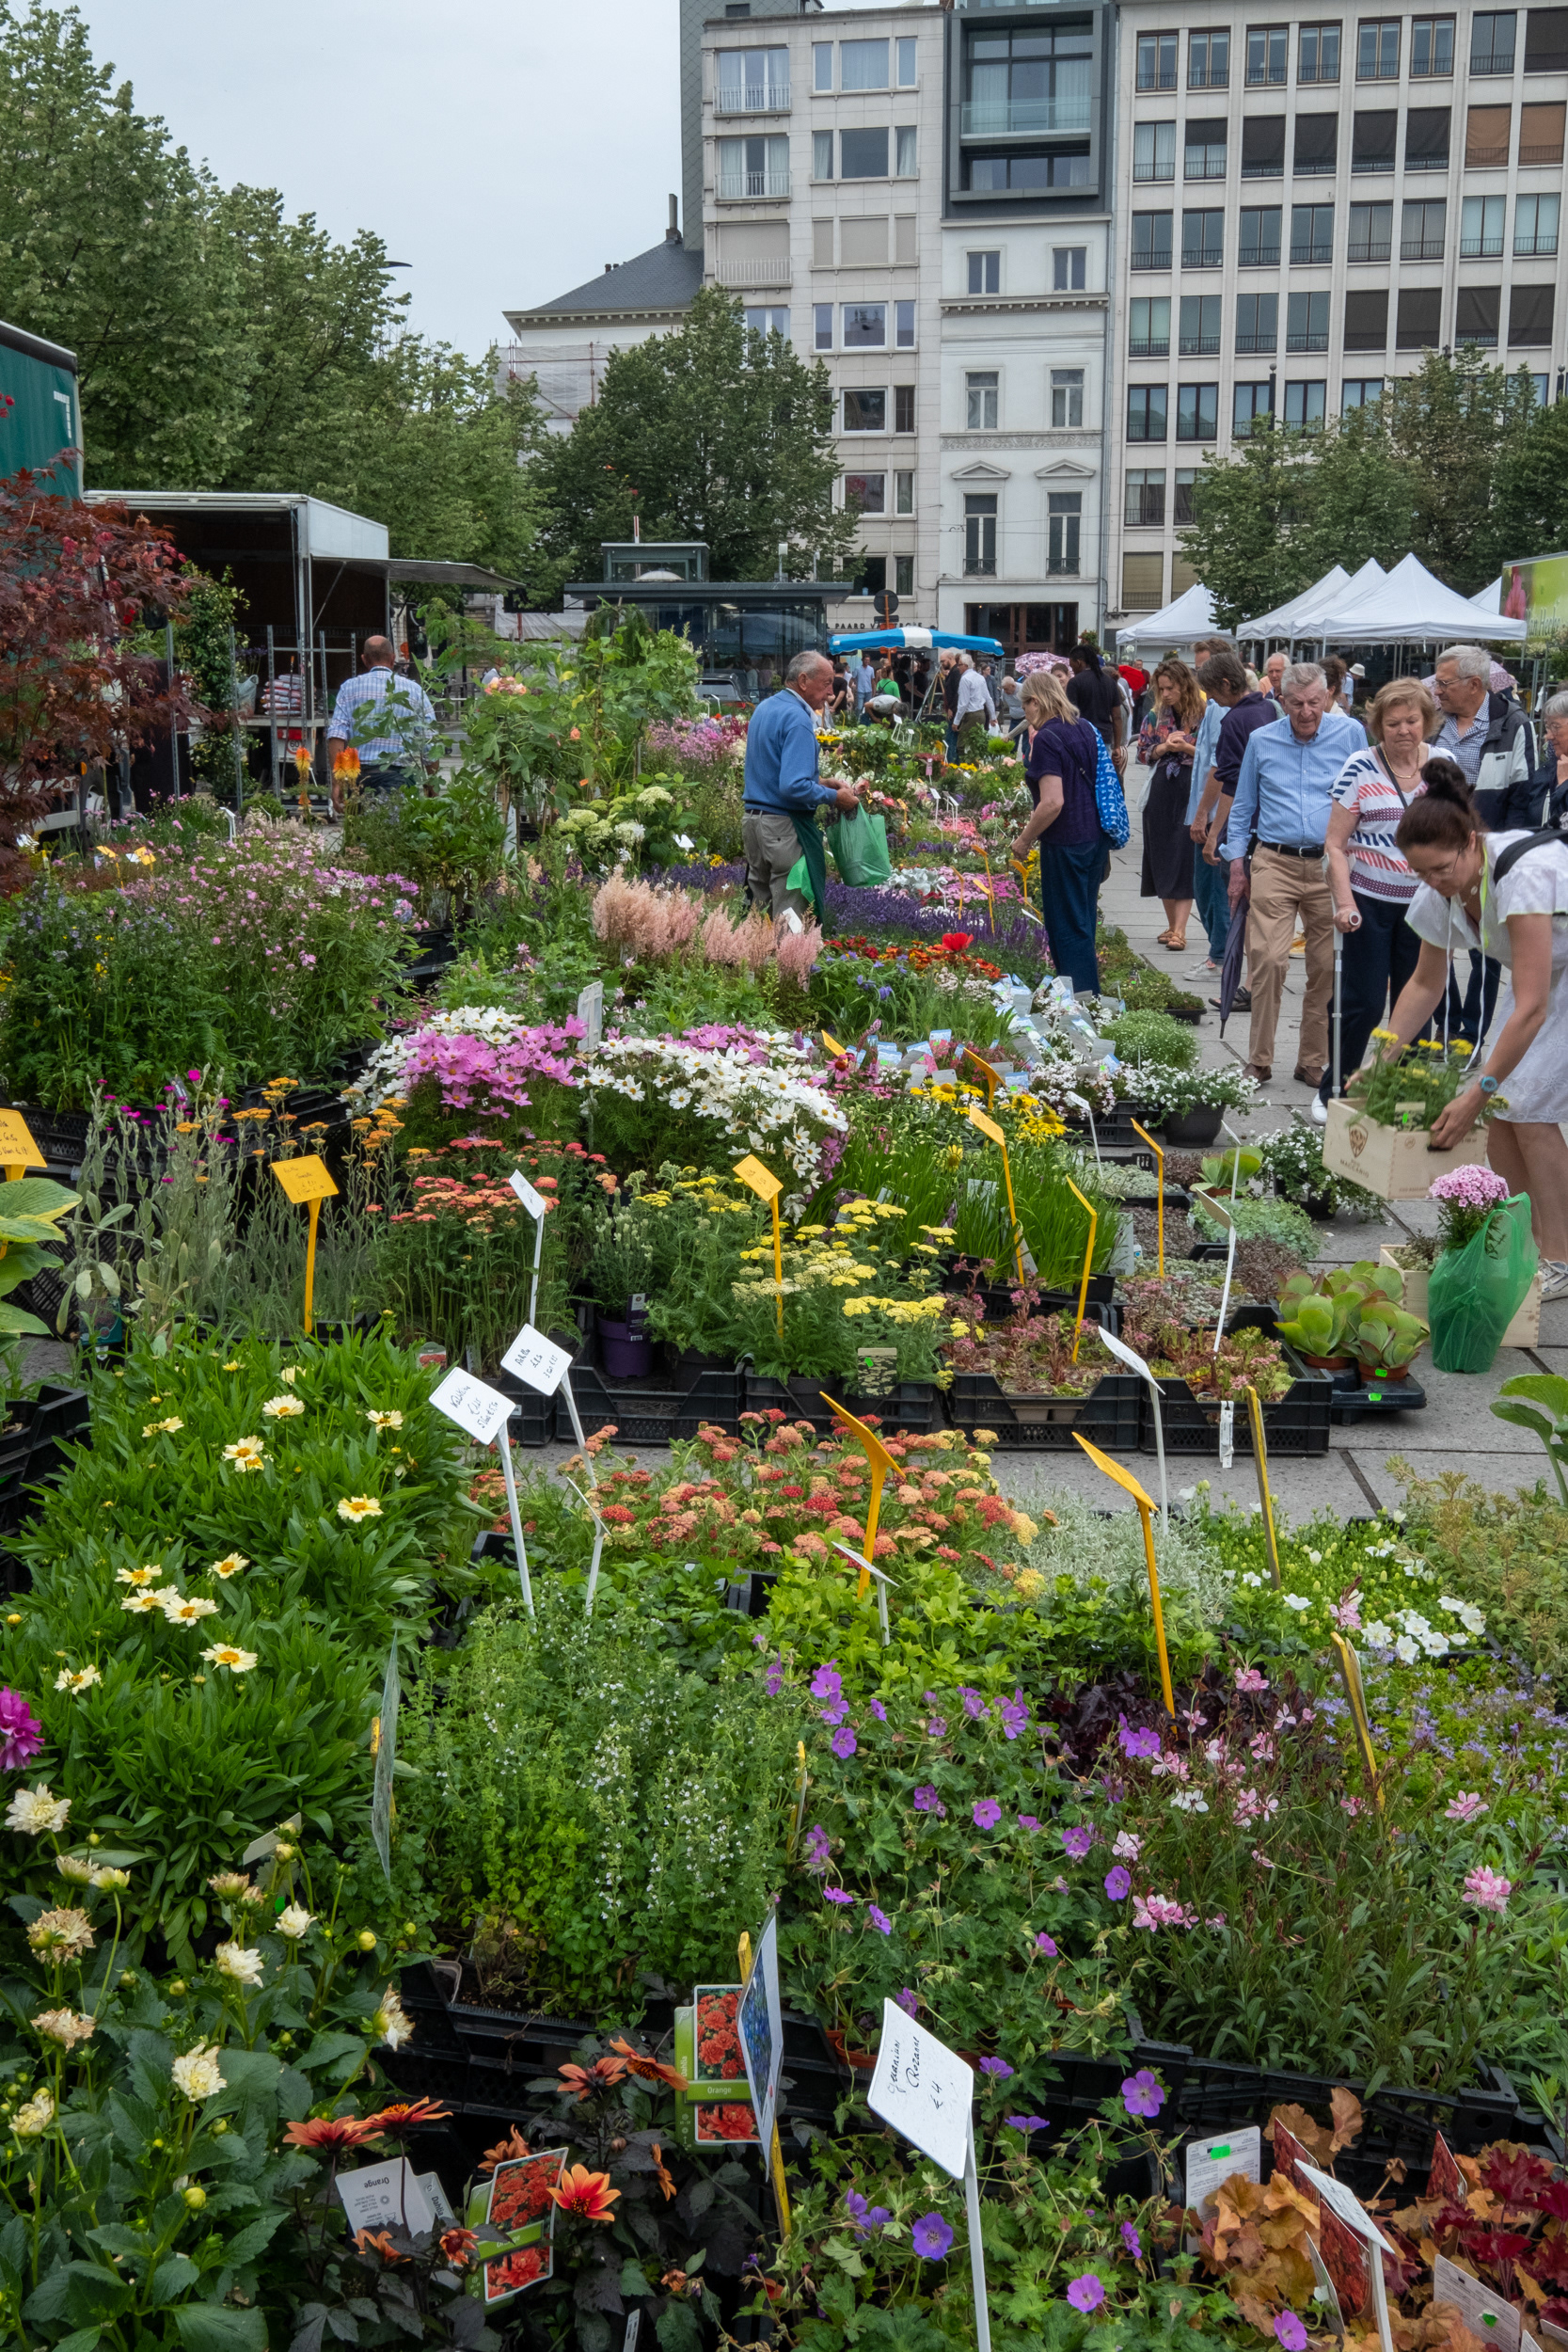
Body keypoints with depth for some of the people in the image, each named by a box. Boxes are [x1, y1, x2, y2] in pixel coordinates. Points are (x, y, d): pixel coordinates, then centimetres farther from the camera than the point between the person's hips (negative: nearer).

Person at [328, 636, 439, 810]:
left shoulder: (349, 688, 11)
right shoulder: (415, 690, 10)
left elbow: (336, 736, -1)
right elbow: (430, 745, 6)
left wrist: (337, 783, -5)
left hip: (361, 775, 1)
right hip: (403, 775, -1)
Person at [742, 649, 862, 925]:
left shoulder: (764, 708, 13)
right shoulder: (797, 719, -16)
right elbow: (793, 787, -25)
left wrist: (821, 785, 17)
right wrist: (834, 798, -12)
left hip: (752, 819, 9)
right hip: (784, 826, -9)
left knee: (760, 910, 14)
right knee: (792, 917, -5)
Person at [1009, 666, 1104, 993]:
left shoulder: (1047, 739, -16)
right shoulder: (1086, 728, 9)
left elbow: (1053, 802, -24)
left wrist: (1024, 840, -13)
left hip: (1066, 844, -9)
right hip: (1095, 838, 9)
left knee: (1067, 926, 0)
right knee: (1083, 921, 17)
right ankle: (1091, 997, 25)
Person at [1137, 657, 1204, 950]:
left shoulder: (1203, 716, -5)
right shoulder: (1156, 717, 8)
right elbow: (1143, 754, 10)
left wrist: (1186, 748, -16)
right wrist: (1164, 747, -7)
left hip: (1192, 793, -5)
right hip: (1162, 793, 5)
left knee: (1185, 859, -8)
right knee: (1161, 858, 8)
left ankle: (1179, 930, -10)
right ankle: (1172, 924, 20)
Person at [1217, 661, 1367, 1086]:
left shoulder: (1350, 734, 4)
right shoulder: (1261, 740, 7)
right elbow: (1242, 807, 14)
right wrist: (1237, 864, 8)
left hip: (1332, 865, 0)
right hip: (1274, 863, 0)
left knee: (1326, 968, 3)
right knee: (1266, 960, -10)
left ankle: (1314, 1062, 15)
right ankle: (1259, 1062, 1)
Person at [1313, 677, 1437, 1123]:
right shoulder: (1360, 769, -7)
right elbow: (1335, 844, -6)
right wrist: (1344, 902, -16)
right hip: (1370, 902, -3)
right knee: (1364, 1004, -4)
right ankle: (1332, 1094, 13)